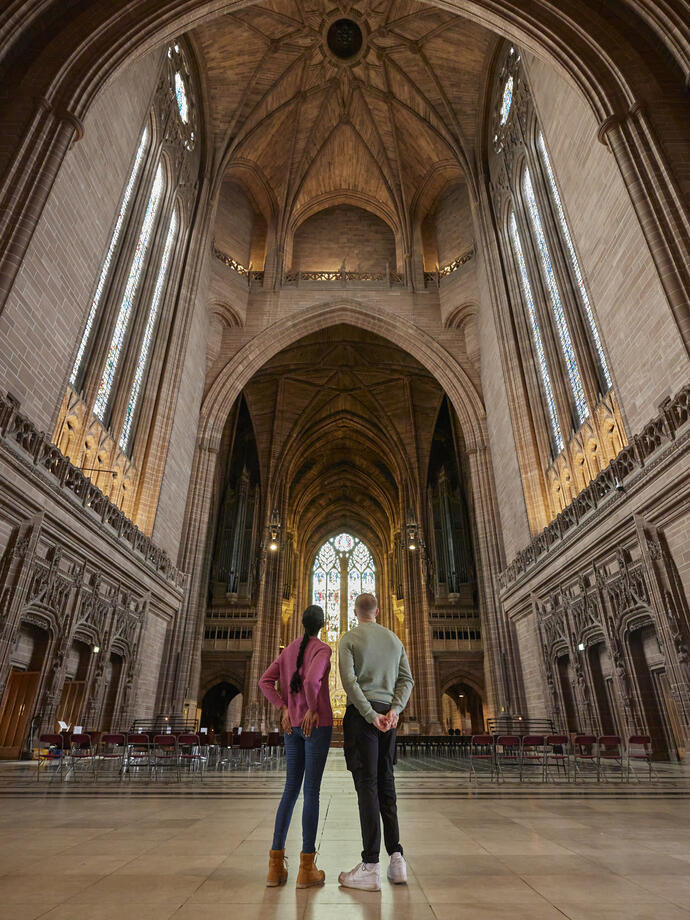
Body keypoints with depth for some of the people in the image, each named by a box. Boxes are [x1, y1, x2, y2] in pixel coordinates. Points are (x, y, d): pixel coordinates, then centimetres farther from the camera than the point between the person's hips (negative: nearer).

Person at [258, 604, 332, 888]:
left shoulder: (288, 650, 11)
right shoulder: (323, 649, -10)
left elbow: (265, 681, 5)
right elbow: (311, 678, -30)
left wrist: (285, 710, 2)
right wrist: (313, 710, -16)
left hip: (293, 725, 6)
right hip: (317, 724, -6)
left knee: (291, 790, 12)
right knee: (312, 791, 0)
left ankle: (276, 865, 11)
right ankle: (306, 868, 5)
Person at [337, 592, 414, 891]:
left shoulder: (349, 639, -1)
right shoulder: (394, 639, 14)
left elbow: (349, 681, -13)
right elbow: (406, 679, 6)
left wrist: (371, 716, -13)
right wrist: (394, 709, -4)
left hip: (362, 713, -5)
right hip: (388, 713, 5)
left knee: (366, 784, -3)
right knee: (386, 783, 13)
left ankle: (371, 867, 0)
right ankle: (396, 858, 12)